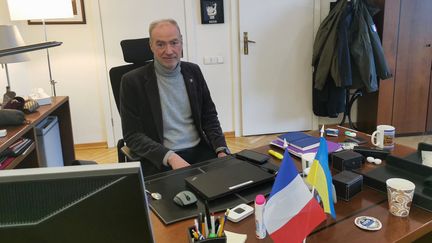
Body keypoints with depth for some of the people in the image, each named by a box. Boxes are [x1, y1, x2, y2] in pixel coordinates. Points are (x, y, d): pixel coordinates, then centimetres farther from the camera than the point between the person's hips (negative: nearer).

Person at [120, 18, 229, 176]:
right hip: (161, 160, -4)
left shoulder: (193, 71, 7)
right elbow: (132, 135, -7)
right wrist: (171, 157, -20)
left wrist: (221, 150, -6)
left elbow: (209, 116, 11)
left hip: (199, 151, 4)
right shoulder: (133, 81, -6)